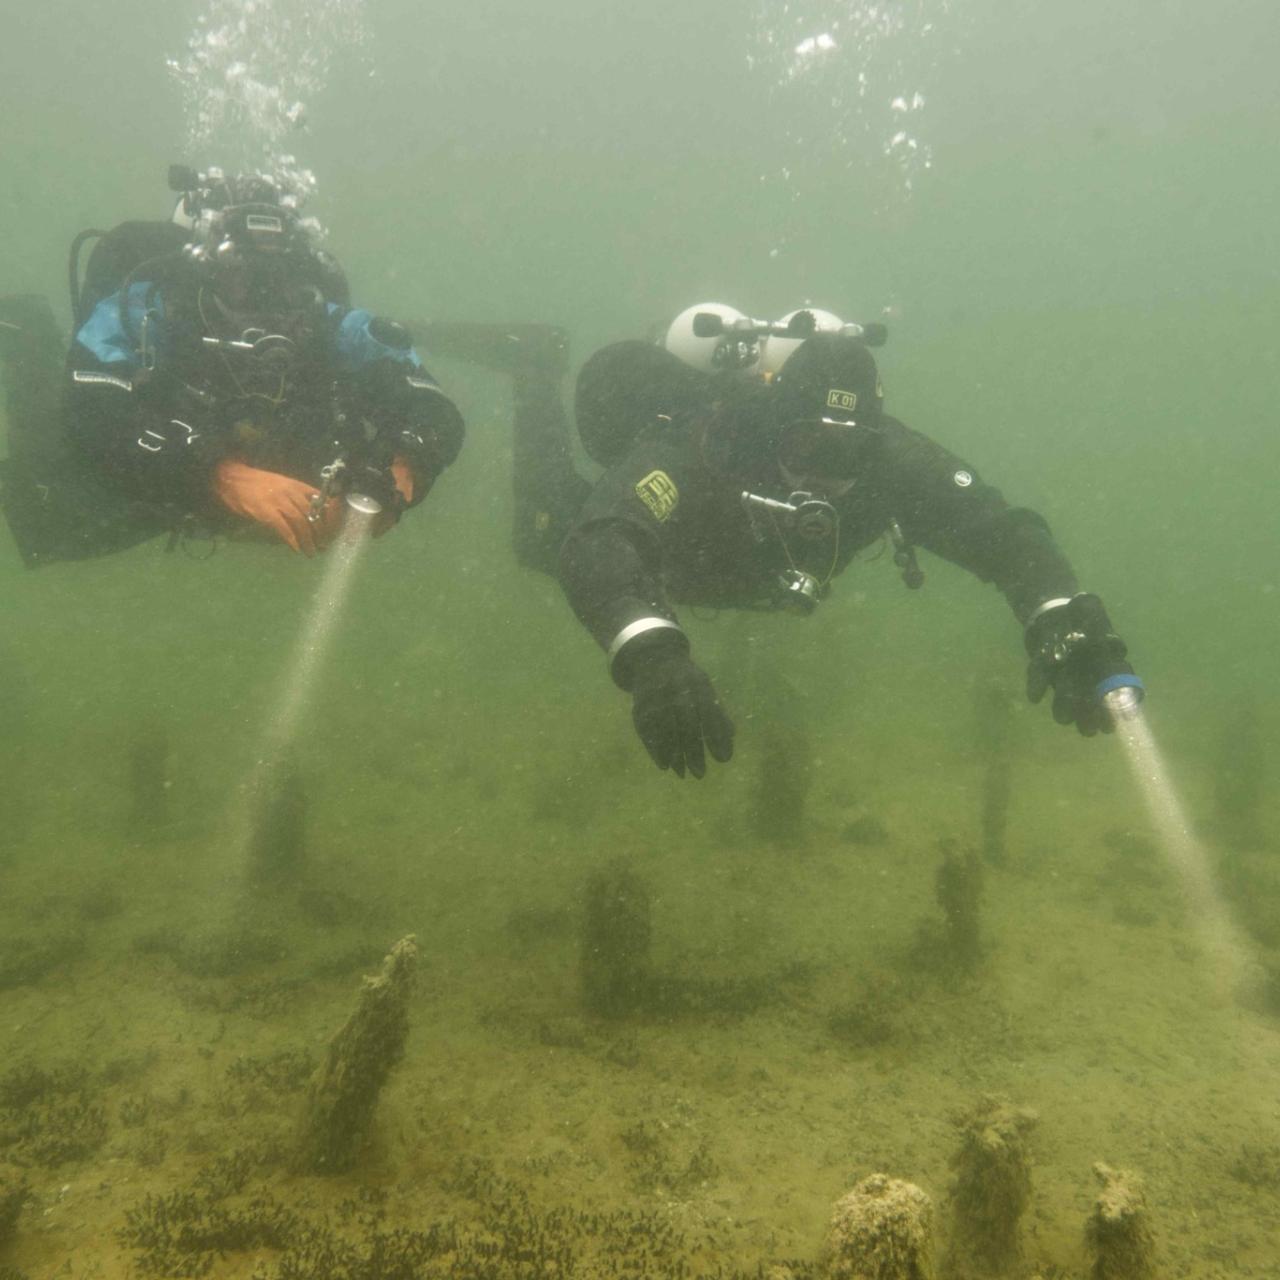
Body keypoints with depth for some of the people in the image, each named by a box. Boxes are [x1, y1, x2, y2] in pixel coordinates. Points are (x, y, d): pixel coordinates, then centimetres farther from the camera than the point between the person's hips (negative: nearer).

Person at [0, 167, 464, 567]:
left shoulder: (328, 319, -29)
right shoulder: (140, 306, -34)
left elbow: (437, 418, -31)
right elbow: (93, 420, -47)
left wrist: (401, 467, -54)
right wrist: (222, 475, -62)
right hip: (136, 487, -2)